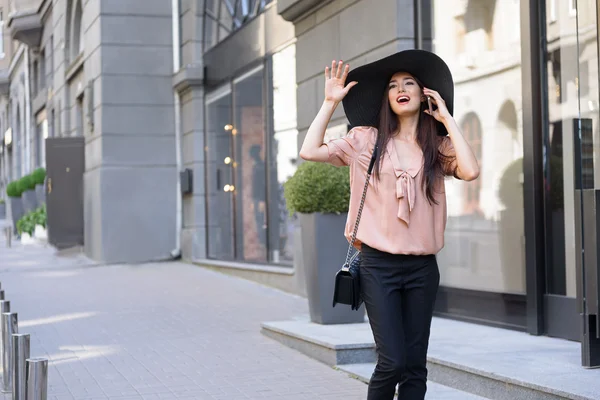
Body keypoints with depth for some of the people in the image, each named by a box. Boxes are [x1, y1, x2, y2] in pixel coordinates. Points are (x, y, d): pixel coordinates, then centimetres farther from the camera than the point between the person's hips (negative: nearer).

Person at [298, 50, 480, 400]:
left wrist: (447, 118, -4)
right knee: (393, 361, -9)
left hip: (422, 267, 2)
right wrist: (331, 101, -3)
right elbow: (310, 151, -5)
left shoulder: (438, 147, 7)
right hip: (379, 265, -2)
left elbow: (470, 171, -13)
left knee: (415, 365, 5)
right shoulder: (367, 140, 3)